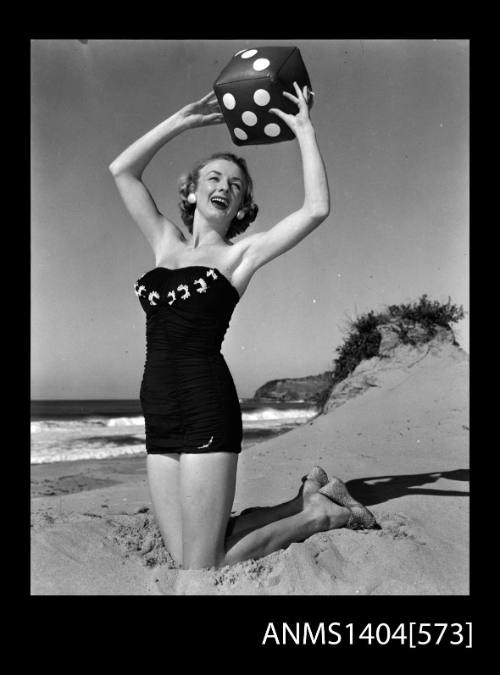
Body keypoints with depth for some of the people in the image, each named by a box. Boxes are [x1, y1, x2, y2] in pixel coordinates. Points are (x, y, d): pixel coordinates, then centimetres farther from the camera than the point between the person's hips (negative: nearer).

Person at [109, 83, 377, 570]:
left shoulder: (241, 253, 4)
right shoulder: (167, 242, 17)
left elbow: (316, 208, -7)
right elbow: (121, 170, 19)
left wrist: (304, 131, 3)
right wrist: (182, 120, 17)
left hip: (208, 411, -6)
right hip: (159, 419, 6)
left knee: (200, 572, -3)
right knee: (186, 560, 9)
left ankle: (317, 515, 16)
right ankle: (309, 498, 22)